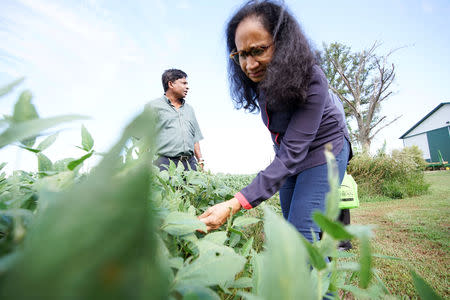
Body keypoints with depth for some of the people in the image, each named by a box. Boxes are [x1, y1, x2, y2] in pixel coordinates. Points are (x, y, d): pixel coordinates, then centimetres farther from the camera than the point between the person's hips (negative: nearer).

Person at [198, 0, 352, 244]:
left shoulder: (311, 81, -30)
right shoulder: (258, 79, -9)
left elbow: (293, 153, -37)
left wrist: (236, 204, -45)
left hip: (322, 150, -6)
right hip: (288, 154, 7)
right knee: (290, 231, 11)